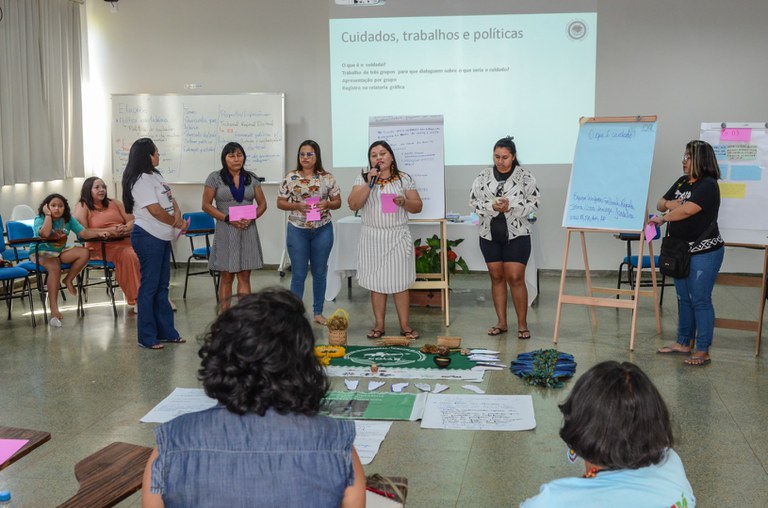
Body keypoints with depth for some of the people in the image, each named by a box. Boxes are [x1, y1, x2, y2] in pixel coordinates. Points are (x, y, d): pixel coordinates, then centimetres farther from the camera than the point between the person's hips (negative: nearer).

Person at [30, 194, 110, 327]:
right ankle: (54, 310, -38)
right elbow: (45, 234, -33)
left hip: (60, 251, 5)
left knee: (84, 253, -19)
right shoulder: (40, 219, -11)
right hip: (41, 252, -5)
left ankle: (68, 280, -1)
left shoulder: (68, 219, 3)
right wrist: (48, 215, -25)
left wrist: (97, 233, -24)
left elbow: (83, 233, -6)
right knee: (55, 268, -37)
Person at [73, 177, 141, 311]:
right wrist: (109, 231, -16)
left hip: (125, 241, 4)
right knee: (128, 256, -35)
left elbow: (131, 220, 14)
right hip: (100, 247, -4)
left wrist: (125, 228, -10)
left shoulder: (114, 203, 21)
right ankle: (134, 299, -28)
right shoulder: (82, 207, 6)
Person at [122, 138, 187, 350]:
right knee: (149, 287, -3)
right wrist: (177, 224, -8)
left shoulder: (155, 176, 14)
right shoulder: (141, 180, -15)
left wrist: (178, 214, -7)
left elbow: (170, 199, 14)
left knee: (162, 286, 14)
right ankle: (147, 338, 4)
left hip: (162, 237, 10)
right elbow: (155, 210, -20)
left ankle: (166, 331, 23)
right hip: (148, 237, -10)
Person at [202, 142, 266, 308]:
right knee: (227, 277, 2)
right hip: (226, 232, -3)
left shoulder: (251, 178, 9)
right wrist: (227, 218, -14)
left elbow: (262, 203, 10)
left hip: (248, 231, 3)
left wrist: (251, 218, -9)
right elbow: (206, 205, -3)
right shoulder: (215, 178, 0)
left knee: (245, 276, 4)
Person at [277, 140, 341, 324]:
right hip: (297, 231, -1)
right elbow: (280, 203, 2)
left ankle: (318, 312, 21)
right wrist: (297, 206, -15)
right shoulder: (290, 178, -1)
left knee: (319, 272, 10)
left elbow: (338, 202, 5)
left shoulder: (327, 178, 0)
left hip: (322, 230, 1)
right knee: (298, 274, 3)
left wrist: (327, 204, -16)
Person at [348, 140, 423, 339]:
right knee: (376, 282, 4)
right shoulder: (363, 178, 5)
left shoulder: (404, 179, 4)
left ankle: (405, 325, 8)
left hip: (398, 237, -1)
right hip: (372, 237, 1)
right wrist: (369, 183, -14)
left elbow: (417, 206, 5)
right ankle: (379, 325, 12)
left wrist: (404, 201, -16)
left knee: (400, 282, 0)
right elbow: (353, 205, -6)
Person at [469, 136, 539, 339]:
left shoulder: (525, 176, -3)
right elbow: (474, 201, 1)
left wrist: (511, 206, -21)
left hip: (517, 235, -3)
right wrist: (492, 207, -17)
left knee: (516, 278, -6)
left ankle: (522, 324, 6)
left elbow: (533, 204, -6)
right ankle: (501, 322, 19)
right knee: (496, 277, 9)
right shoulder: (483, 176, 4)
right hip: (489, 234, 3)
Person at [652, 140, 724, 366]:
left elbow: (686, 210, -23)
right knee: (684, 299, 15)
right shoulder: (681, 182, 12)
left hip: (704, 253, -8)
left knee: (700, 301, -4)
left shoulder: (708, 185, -14)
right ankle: (684, 343, 26)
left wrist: (663, 218, -9)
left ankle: (703, 351, 2)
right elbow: (660, 204, 13)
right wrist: (670, 204, -10)